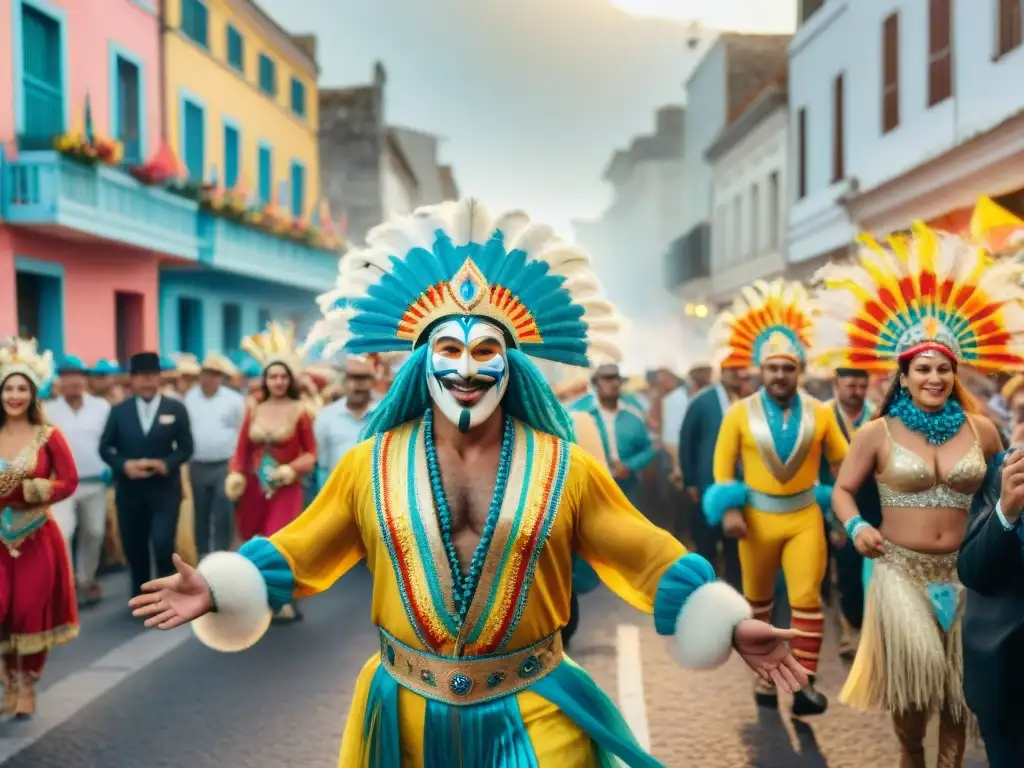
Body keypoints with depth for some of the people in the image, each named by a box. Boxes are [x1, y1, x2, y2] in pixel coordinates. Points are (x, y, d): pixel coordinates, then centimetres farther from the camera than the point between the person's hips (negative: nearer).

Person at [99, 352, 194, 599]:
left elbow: (186, 447, 0)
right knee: (133, 546, 10)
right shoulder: (119, 410, 4)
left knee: (163, 543, -13)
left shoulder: (176, 408, 1)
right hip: (129, 489, 2)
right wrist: (124, 465, -15)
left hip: (165, 488, -2)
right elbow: (105, 448, 4)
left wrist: (166, 463, -18)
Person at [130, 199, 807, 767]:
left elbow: (650, 560, -2)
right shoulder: (369, 466, -3)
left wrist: (729, 623, -11)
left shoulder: (566, 469, -4)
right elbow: (296, 555, 4)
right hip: (406, 713, 2)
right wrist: (219, 590, -10)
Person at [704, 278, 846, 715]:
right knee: (758, 600, 14)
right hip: (757, 517, 0)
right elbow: (723, 464, -5)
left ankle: (805, 683, 0)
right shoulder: (740, 413, -6)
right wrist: (729, 510, -15)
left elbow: (843, 463, 4)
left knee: (807, 598, -7)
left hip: (805, 516, 0)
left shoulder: (820, 413, -3)